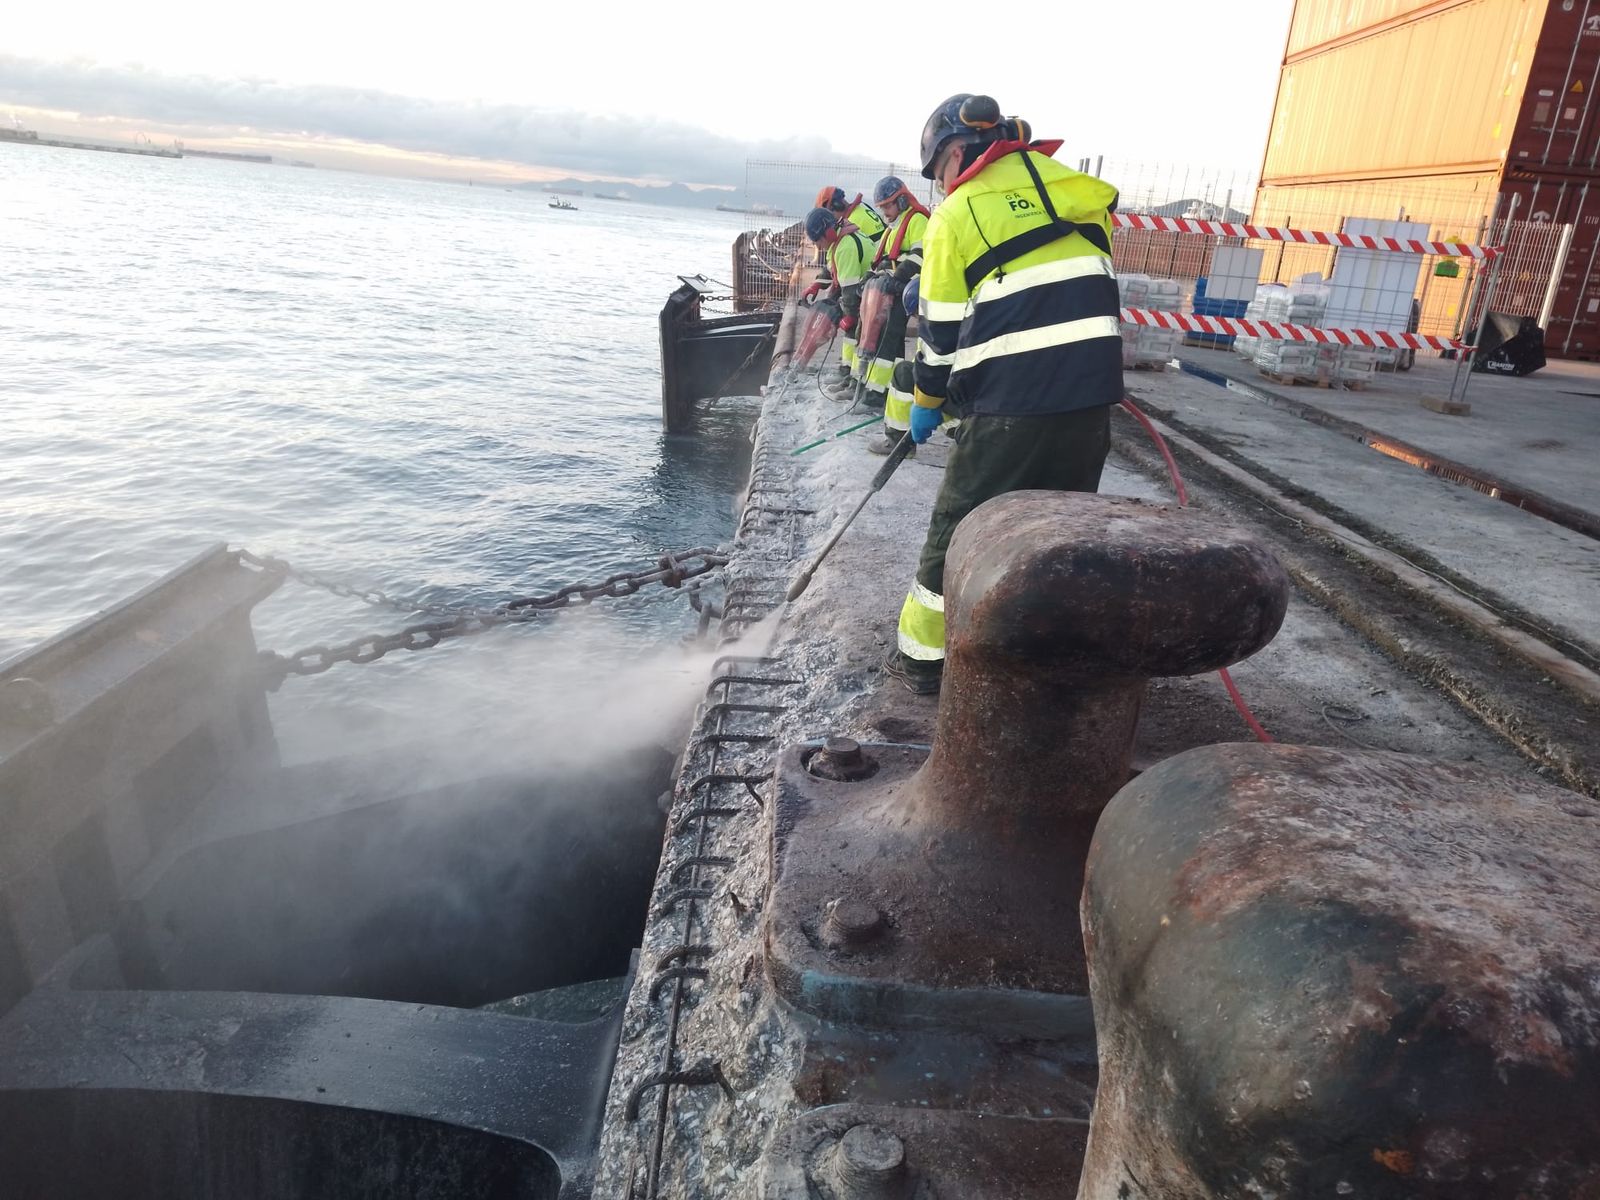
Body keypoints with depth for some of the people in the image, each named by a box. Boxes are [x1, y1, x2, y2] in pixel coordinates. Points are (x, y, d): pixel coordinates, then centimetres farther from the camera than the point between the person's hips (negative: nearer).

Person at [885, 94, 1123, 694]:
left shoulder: (956, 214, 0)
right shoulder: (1073, 184, 13)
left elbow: (940, 329, 3)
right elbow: (1090, 286, 16)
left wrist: (927, 401, 17)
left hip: (1009, 400, -5)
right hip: (1092, 392, 5)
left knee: (960, 525, 9)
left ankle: (924, 655, 19)